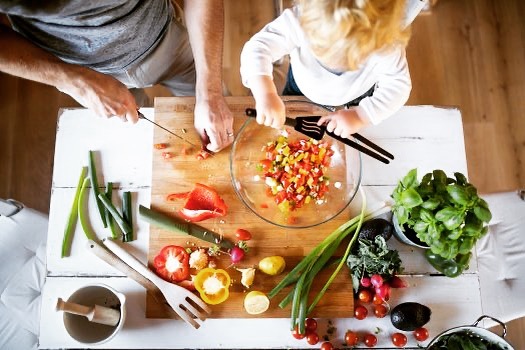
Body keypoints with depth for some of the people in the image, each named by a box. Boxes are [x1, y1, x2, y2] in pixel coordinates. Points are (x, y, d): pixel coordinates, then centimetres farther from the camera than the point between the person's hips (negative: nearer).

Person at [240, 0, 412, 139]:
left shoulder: (387, 46, -40)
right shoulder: (299, 19, -43)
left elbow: (398, 86, -28)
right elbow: (258, 48, -44)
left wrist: (361, 116, -40)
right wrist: (265, 94, -60)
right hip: (302, 90, 1)